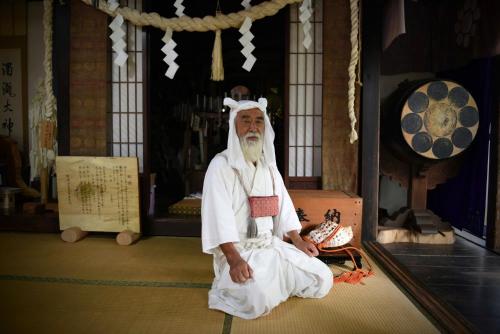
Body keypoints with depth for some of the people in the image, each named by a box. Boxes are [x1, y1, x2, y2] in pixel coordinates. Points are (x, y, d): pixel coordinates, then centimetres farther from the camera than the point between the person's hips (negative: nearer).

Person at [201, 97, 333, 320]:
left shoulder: (269, 165, 10)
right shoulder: (221, 165, -12)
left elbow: (282, 204, 15)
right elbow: (219, 215, -21)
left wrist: (298, 241, 6)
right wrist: (234, 259, -30)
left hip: (272, 245, 7)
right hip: (237, 249, -6)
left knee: (323, 280, 0)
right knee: (258, 299, -30)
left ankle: (272, 281, 17)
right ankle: (228, 285, 2)